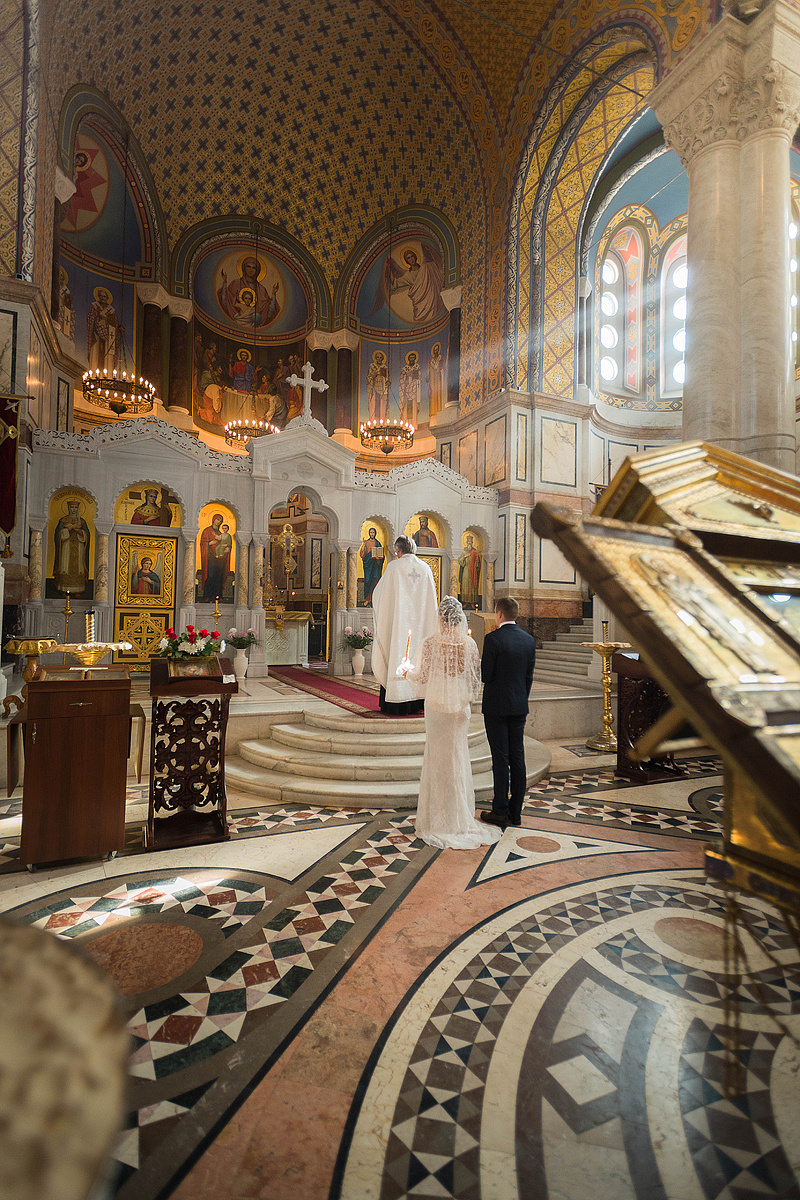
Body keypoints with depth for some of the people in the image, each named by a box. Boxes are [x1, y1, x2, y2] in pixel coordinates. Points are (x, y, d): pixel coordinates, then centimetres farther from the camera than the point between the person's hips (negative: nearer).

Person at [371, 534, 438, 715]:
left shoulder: (394, 567, -6)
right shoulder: (425, 568, 6)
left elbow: (379, 594, 1)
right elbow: (431, 600, 10)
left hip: (398, 621, -4)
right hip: (419, 623, 4)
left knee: (397, 655, 0)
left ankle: (396, 704, 2)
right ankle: (417, 700, 12)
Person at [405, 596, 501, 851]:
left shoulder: (430, 644, -14)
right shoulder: (470, 644, -6)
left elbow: (422, 676, -7)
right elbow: (475, 679, 1)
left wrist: (408, 672, 15)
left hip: (436, 706, -2)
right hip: (459, 707, 2)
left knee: (437, 757, 9)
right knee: (458, 756, 13)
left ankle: (440, 815, 17)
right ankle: (460, 816, 22)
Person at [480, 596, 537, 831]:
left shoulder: (492, 639, -14)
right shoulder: (529, 640, 5)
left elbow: (484, 675, -14)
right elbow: (529, 676, 9)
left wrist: (480, 663, 7)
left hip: (497, 707, -6)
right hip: (519, 706, 6)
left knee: (501, 759, 0)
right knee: (518, 758, 10)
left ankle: (500, 812, 8)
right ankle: (516, 811, 19)